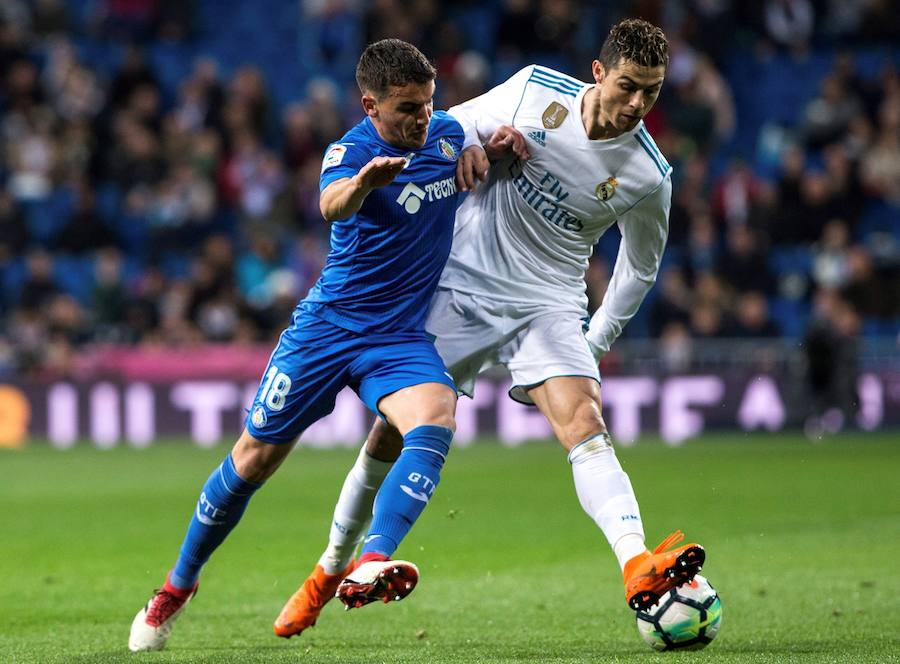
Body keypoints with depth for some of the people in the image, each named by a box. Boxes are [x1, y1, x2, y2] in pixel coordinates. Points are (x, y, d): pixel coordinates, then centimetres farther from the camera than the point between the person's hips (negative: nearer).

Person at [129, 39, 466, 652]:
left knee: (435, 423, -28)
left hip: (402, 336, 3)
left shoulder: (449, 134, 0)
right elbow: (332, 205, -41)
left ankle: (369, 566, -39)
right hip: (328, 326, -3)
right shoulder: (351, 151, -17)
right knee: (254, 460, 4)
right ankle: (178, 587, 25)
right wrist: (363, 182, -65)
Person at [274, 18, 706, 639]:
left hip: (549, 306, -1)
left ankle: (640, 569, -44)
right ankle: (332, 568, 26)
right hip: (463, 285, 1)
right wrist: (469, 145, -15)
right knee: (396, 427, 4)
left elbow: (640, 266, 9)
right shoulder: (536, 88, -8)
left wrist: (594, 343, 11)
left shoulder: (649, 175, -9)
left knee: (585, 424, -25)